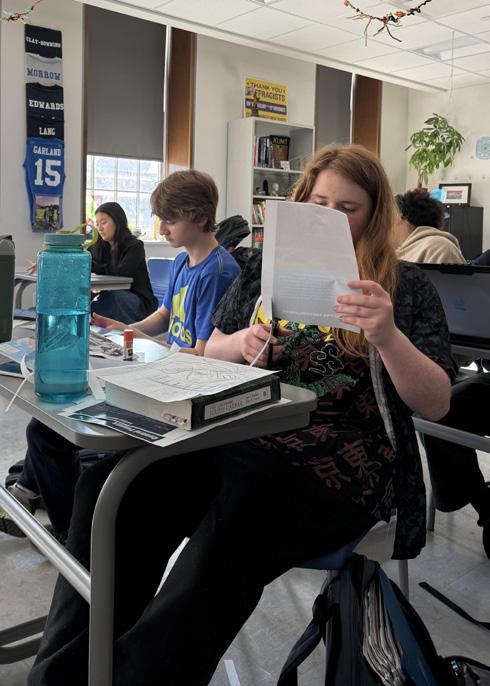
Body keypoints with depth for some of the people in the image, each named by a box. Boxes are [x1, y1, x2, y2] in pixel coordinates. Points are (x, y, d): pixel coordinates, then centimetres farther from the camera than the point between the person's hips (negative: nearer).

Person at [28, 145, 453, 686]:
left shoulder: (405, 287, 7)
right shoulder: (265, 271, 17)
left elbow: (436, 404, 0)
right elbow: (209, 355, 23)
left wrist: (388, 337, -19)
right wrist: (242, 344, -1)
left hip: (337, 467, -3)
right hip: (240, 438, 4)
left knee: (234, 522, -36)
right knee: (111, 483, -24)